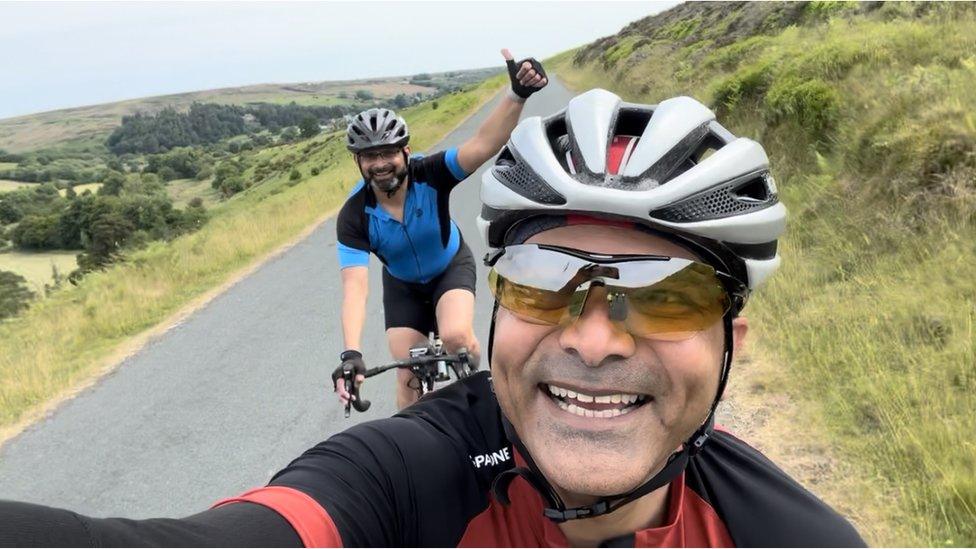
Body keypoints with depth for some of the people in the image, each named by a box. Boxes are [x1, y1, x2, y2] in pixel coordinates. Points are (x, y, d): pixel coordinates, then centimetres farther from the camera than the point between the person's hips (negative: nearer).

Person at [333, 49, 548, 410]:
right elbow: (355, 287, -36)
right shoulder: (354, 217, -29)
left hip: (451, 267, -1)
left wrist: (517, 95, -67)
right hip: (402, 286, 2)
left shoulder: (431, 175, -31)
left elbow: (483, 145, -49)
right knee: (408, 375, 0)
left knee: (455, 336, -29)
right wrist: (351, 354, -50)